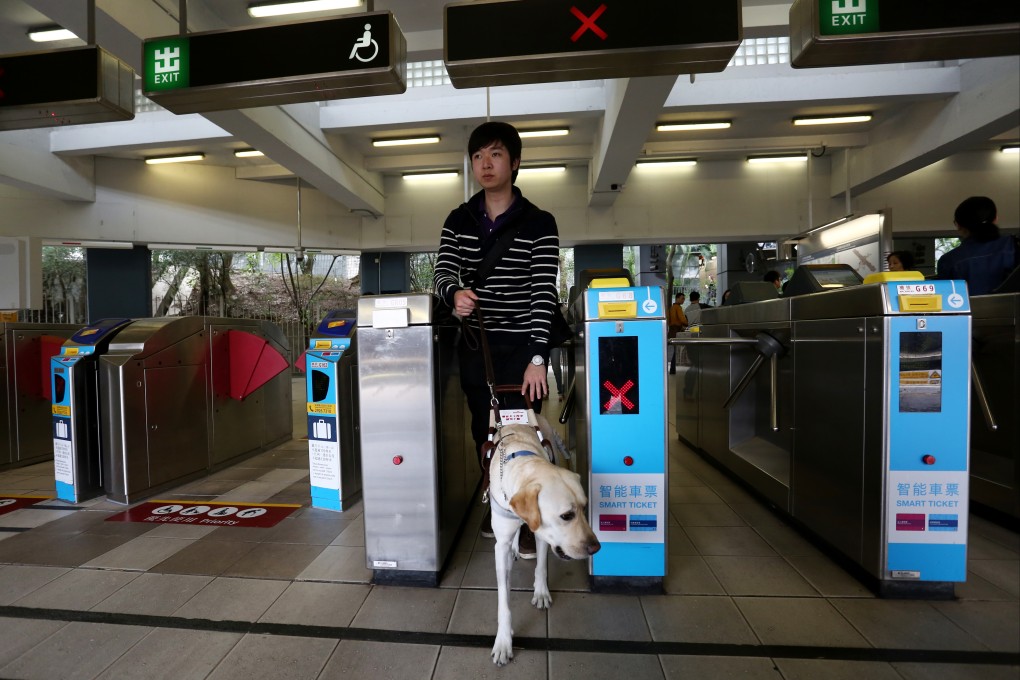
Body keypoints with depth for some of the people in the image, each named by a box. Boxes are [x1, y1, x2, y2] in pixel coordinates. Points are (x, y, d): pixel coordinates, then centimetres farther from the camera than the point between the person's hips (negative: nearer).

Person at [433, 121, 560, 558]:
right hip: (473, 346, 4)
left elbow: (544, 292, -9)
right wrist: (454, 293, -25)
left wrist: (537, 357, -17)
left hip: (521, 347, -3)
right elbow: (442, 272, 0)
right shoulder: (458, 220, 8)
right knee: (483, 433, 12)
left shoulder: (539, 223, -3)